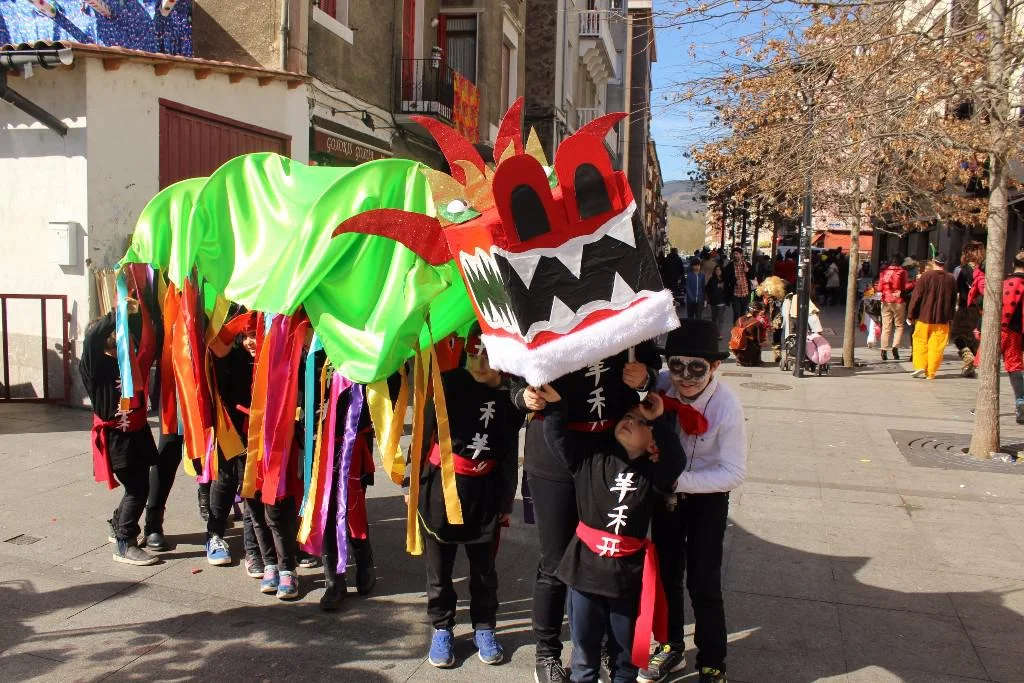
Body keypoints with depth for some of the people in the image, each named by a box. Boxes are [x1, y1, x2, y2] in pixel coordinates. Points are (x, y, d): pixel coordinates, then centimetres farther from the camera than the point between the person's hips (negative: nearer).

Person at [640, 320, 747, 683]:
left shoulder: (727, 407, -27)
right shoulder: (661, 386, -22)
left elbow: (734, 473, -22)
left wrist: (679, 481, -28)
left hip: (708, 497, -3)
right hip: (665, 491, 3)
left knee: (702, 583, 0)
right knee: (665, 572, 15)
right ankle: (671, 648, 38)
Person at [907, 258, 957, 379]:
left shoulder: (926, 276, -6)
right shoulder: (951, 279, 5)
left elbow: (916, 297, -7)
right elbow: (953, 300, 12)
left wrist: (911, 315, -1)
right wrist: (950, 317, 21)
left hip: (924, 317, -2)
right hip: (942, 319, 3)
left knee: (920, 342, 9)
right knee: (936, 346, 4)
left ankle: (920, 366, -3)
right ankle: (931, 372, 4)